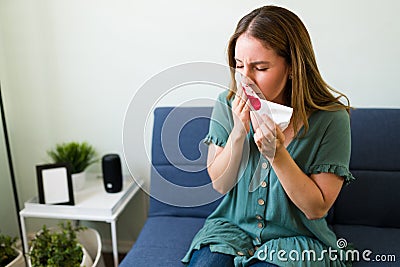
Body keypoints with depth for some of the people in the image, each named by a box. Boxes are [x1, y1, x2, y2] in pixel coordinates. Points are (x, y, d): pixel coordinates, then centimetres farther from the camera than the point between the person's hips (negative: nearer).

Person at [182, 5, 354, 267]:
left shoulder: (330, 118, -16)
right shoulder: (228, 104, -8)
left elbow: (316, 208, -13)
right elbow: (220, 184, -5)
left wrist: (277, 154, -27)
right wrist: (239, 132, -22)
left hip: (295, 239, -1)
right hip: (231, 227, 2)